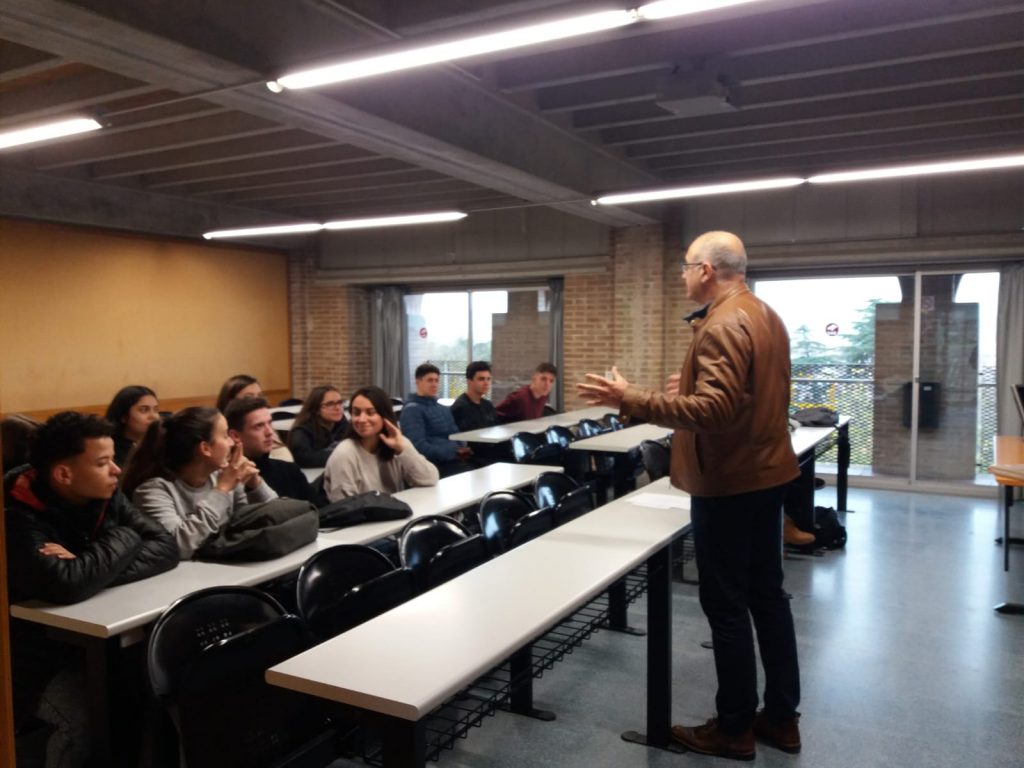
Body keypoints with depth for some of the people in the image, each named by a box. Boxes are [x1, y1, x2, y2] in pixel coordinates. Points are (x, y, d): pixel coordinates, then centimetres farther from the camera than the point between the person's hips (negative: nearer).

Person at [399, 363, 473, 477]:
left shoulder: (444, 409, 25)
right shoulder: (412, 410, -2)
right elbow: (419, 446, -13)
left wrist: (463, 449, 0)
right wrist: (453, 453, -17)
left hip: (455, 459, 7)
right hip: (434, 463, -7)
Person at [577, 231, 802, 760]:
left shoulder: (722, 325, -21)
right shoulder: (765, 316, 11)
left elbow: (714, 411, -31)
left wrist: (630, 401, -32)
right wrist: (692, 388, 23)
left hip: (728, 482, -10)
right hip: (765, 472, 10)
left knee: (726, 604, 1)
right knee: (767, 594, 16)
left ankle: (734, 728, 15)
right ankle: (781, 716, 28)